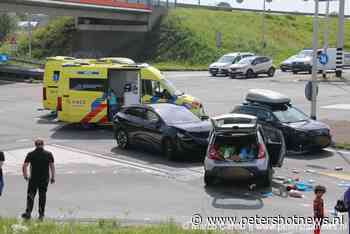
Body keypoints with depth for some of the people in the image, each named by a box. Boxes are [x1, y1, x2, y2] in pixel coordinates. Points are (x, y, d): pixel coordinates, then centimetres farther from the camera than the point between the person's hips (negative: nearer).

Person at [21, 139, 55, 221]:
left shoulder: (31, 154, -3)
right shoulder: (48, 154, -1)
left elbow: (24, 166, -8)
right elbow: (52, 166, -3)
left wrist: (25, 176, 5)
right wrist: (53, 177, 4)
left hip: (33, 178, -1)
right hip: (45, 178, 1)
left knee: (30, 195, 6)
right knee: (42, 196, 11)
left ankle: (28, 212, -7)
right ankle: (41, 214, 14)